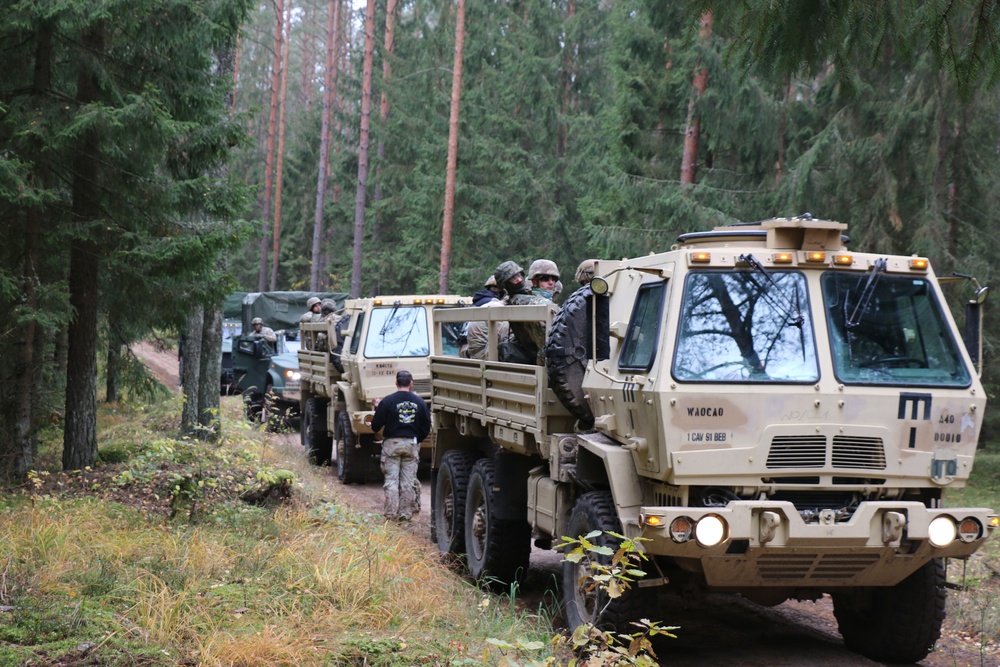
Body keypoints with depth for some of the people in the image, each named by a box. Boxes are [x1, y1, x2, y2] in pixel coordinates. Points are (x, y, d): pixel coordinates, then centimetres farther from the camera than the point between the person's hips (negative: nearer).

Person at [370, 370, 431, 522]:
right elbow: (426, 427, 7)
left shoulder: (387, 401, -9)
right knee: (408, 480, 8)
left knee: (391, 480, 2)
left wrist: (377, 408, 11)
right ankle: (406, 514, 9)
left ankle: (391, 514, 0)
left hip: (392, 443, -2)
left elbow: (375, 426, -6)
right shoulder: (419, 402, 1)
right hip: (411, 444, 2)